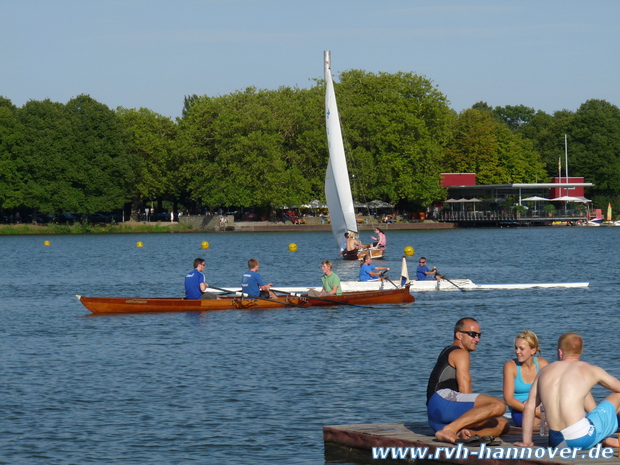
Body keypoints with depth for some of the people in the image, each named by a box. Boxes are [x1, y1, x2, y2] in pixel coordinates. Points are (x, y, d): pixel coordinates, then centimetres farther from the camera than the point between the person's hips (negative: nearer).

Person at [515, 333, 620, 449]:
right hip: (583, 439, -4)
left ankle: (606, 439, 24)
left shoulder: (545, 371, 14)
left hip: (556, 442, 4)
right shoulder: (591, 371, 5)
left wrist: (526, 442, 19)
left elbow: (529, 406, 14)